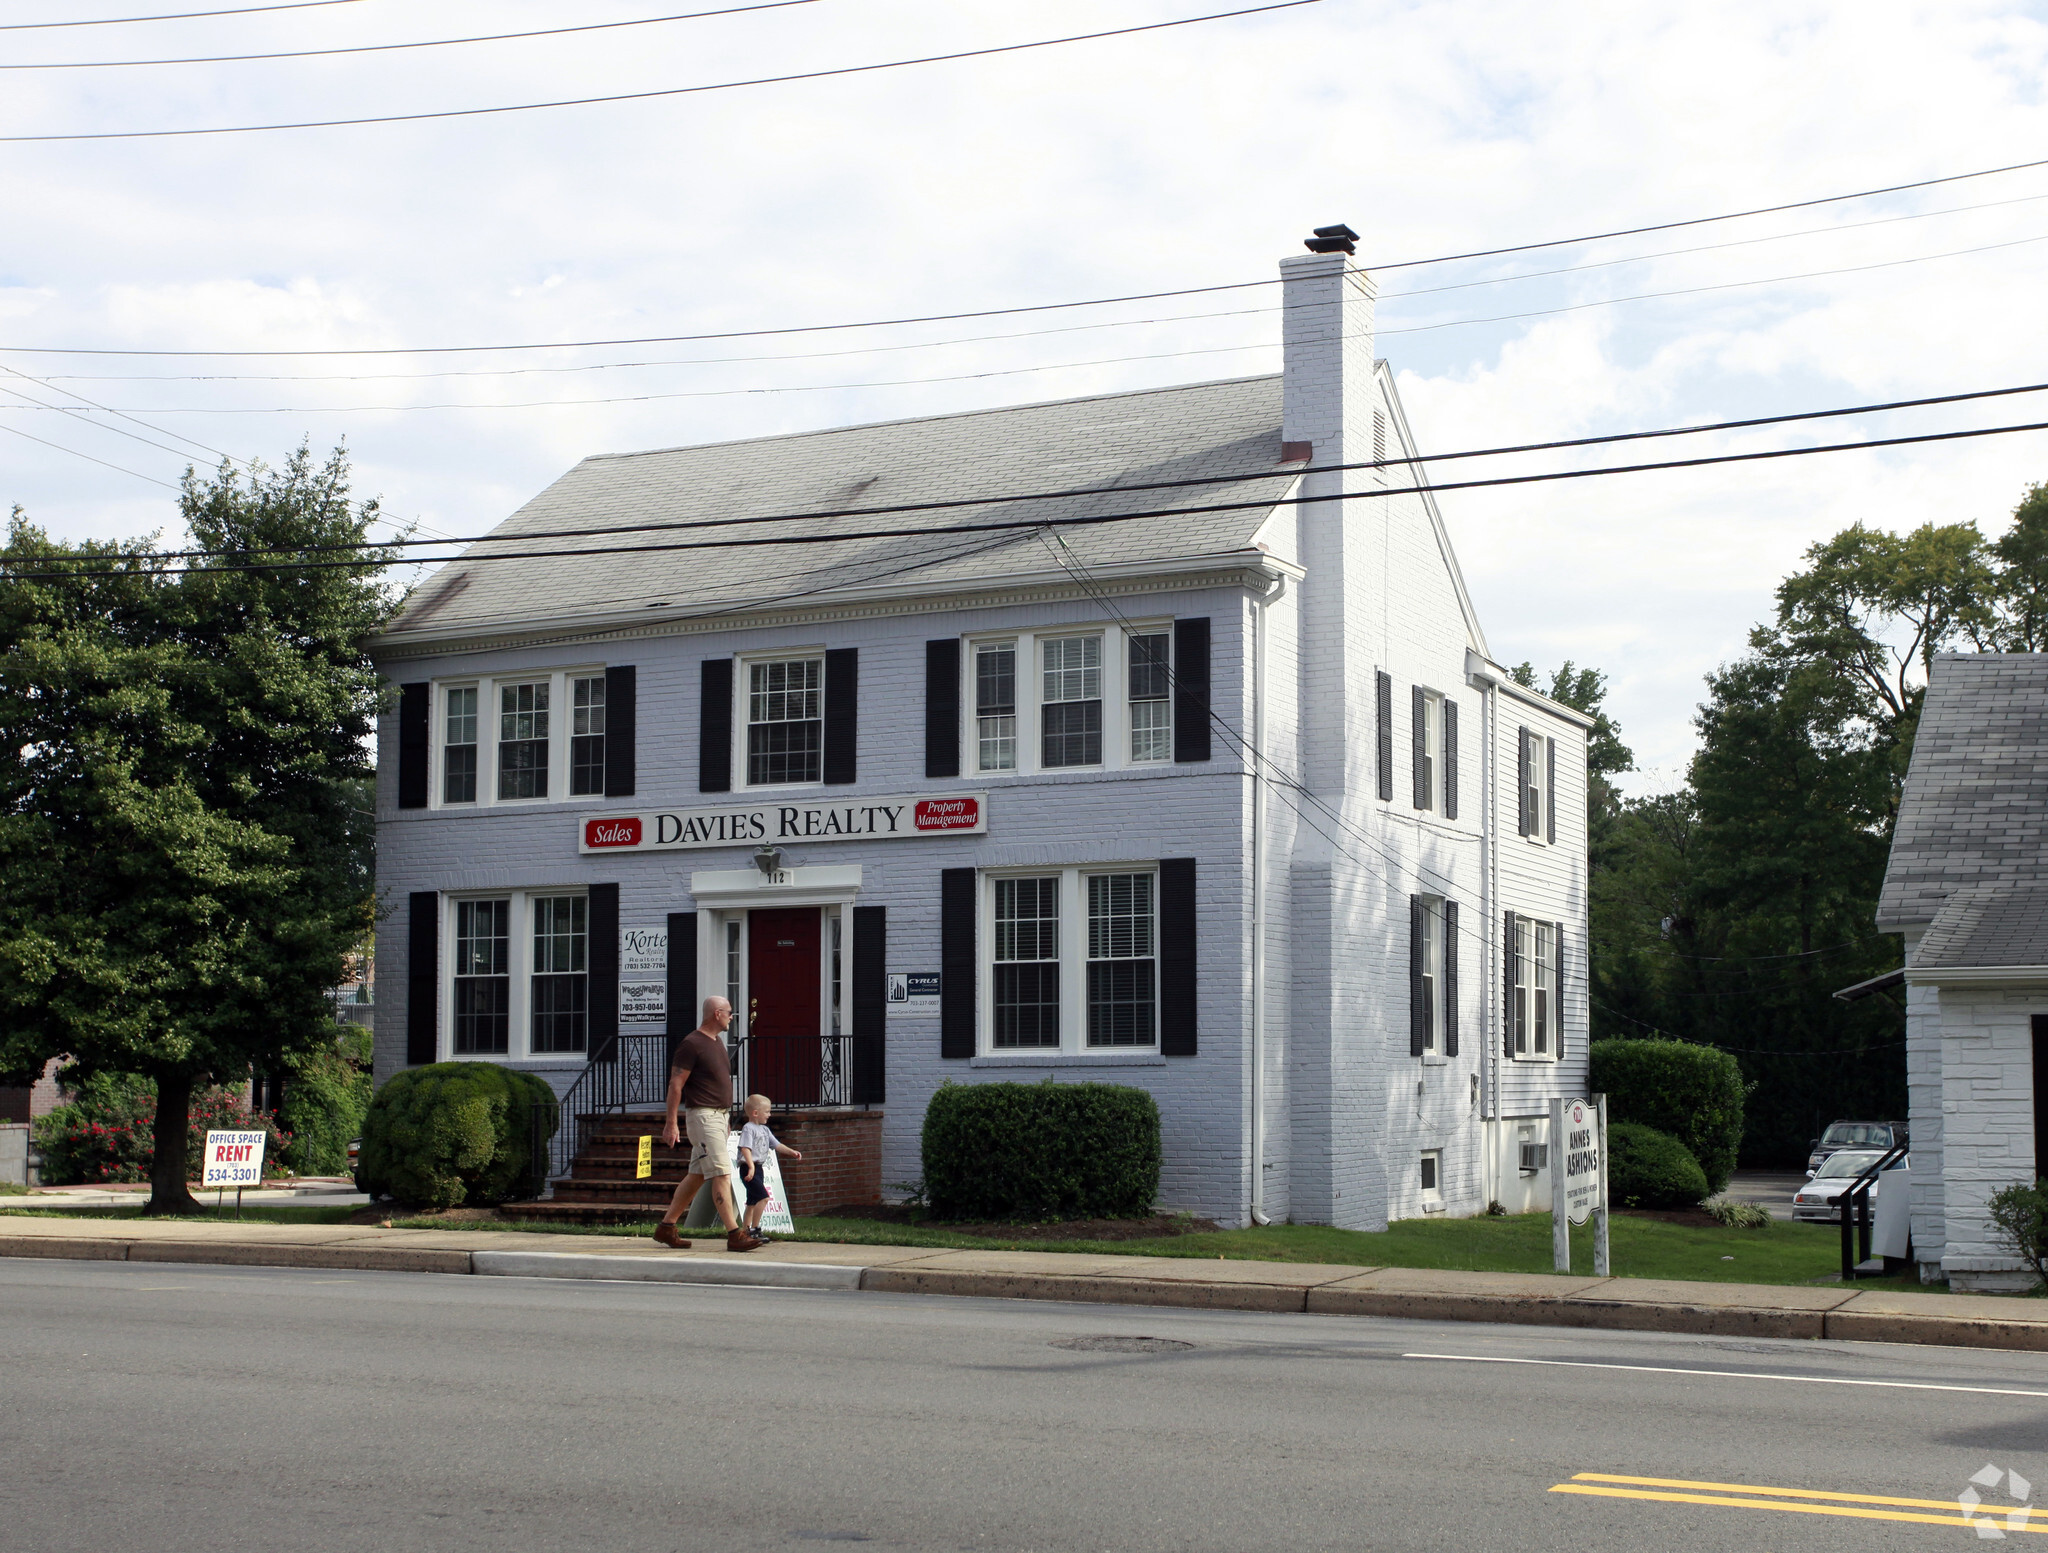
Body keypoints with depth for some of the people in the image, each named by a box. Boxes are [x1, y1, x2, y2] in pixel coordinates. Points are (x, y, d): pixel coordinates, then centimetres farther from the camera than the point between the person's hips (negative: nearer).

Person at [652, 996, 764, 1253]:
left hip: (719, 1115, 10)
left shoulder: (717, 1042, 17)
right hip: (702, 1115, -10)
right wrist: (671, 1123, -16)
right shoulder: (692, 1044, -12)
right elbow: (675, 1084, -13)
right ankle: (734, 1235, -16)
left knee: (697, 1175, 12)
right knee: (721, 1174, -13)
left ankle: (666, 1227, 20)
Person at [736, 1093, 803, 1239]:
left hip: (759, 1168, 10)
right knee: (763, 1197, -19)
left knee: (752, 1202, 14)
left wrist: (792, 1152, 10)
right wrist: (751, 1167, -32)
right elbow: (745, 1148, -22)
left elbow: (777, 1145, 22)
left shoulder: (764, 1129, 17)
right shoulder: (748, 1129, -12)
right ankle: (754, 1229, -16)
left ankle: (747, 1230, 20)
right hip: (749, 1168, -10)